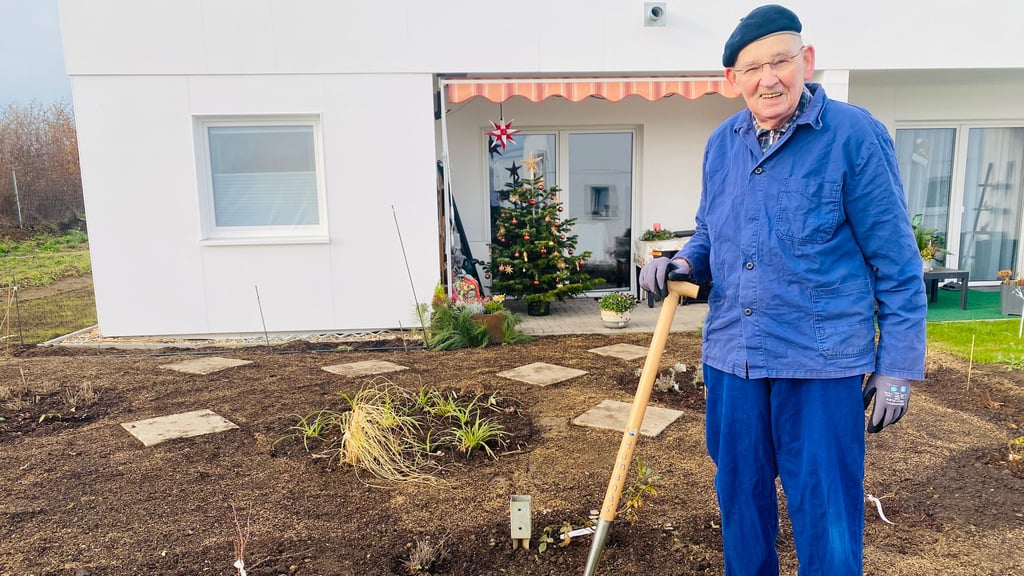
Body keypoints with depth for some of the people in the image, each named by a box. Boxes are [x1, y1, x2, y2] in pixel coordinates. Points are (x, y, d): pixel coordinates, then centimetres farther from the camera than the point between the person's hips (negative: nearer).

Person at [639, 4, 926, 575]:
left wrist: (898, 368, -6)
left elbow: (896, 263, -6)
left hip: (823, 359, -5)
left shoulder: (854, 134, -9)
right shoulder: (721, 144, 6)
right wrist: (682, 264, -3)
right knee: (739, 496, 19)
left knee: (826, 515, 6)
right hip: (731, 355, 5)